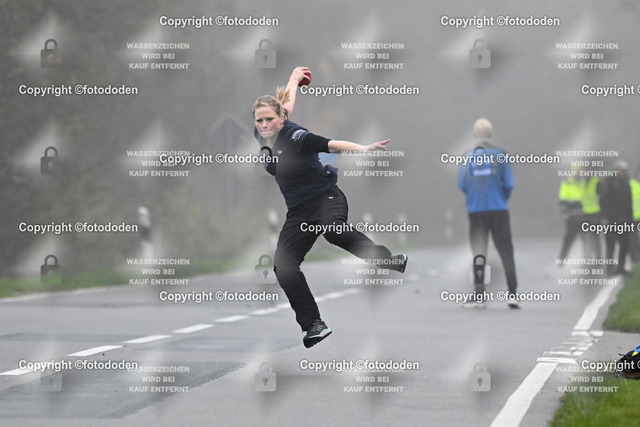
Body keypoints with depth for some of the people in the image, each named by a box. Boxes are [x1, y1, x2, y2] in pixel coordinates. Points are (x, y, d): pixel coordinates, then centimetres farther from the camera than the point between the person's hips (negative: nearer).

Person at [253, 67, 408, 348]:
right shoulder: (263, 137, 4)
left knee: (334, 231, -40)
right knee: (283, 265, -9)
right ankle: (314, 325, -9)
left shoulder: (294, 137, -16)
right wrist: (294, 79, 35)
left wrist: (362, 148, -37)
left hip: (324, 198, -7)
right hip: (299, 211, 7)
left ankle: (393, 262, -39)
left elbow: (331, 145, -24)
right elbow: (285, 105, 20)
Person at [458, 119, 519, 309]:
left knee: (478, 254, 6)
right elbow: (509, 185, -4)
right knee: (506, 251, 4)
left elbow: (462, 185, -1)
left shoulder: (468, 157, 1)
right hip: (499, 210, -1)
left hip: (476, 210, 1)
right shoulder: (500, 156, -2)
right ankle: (512, 294, -3)